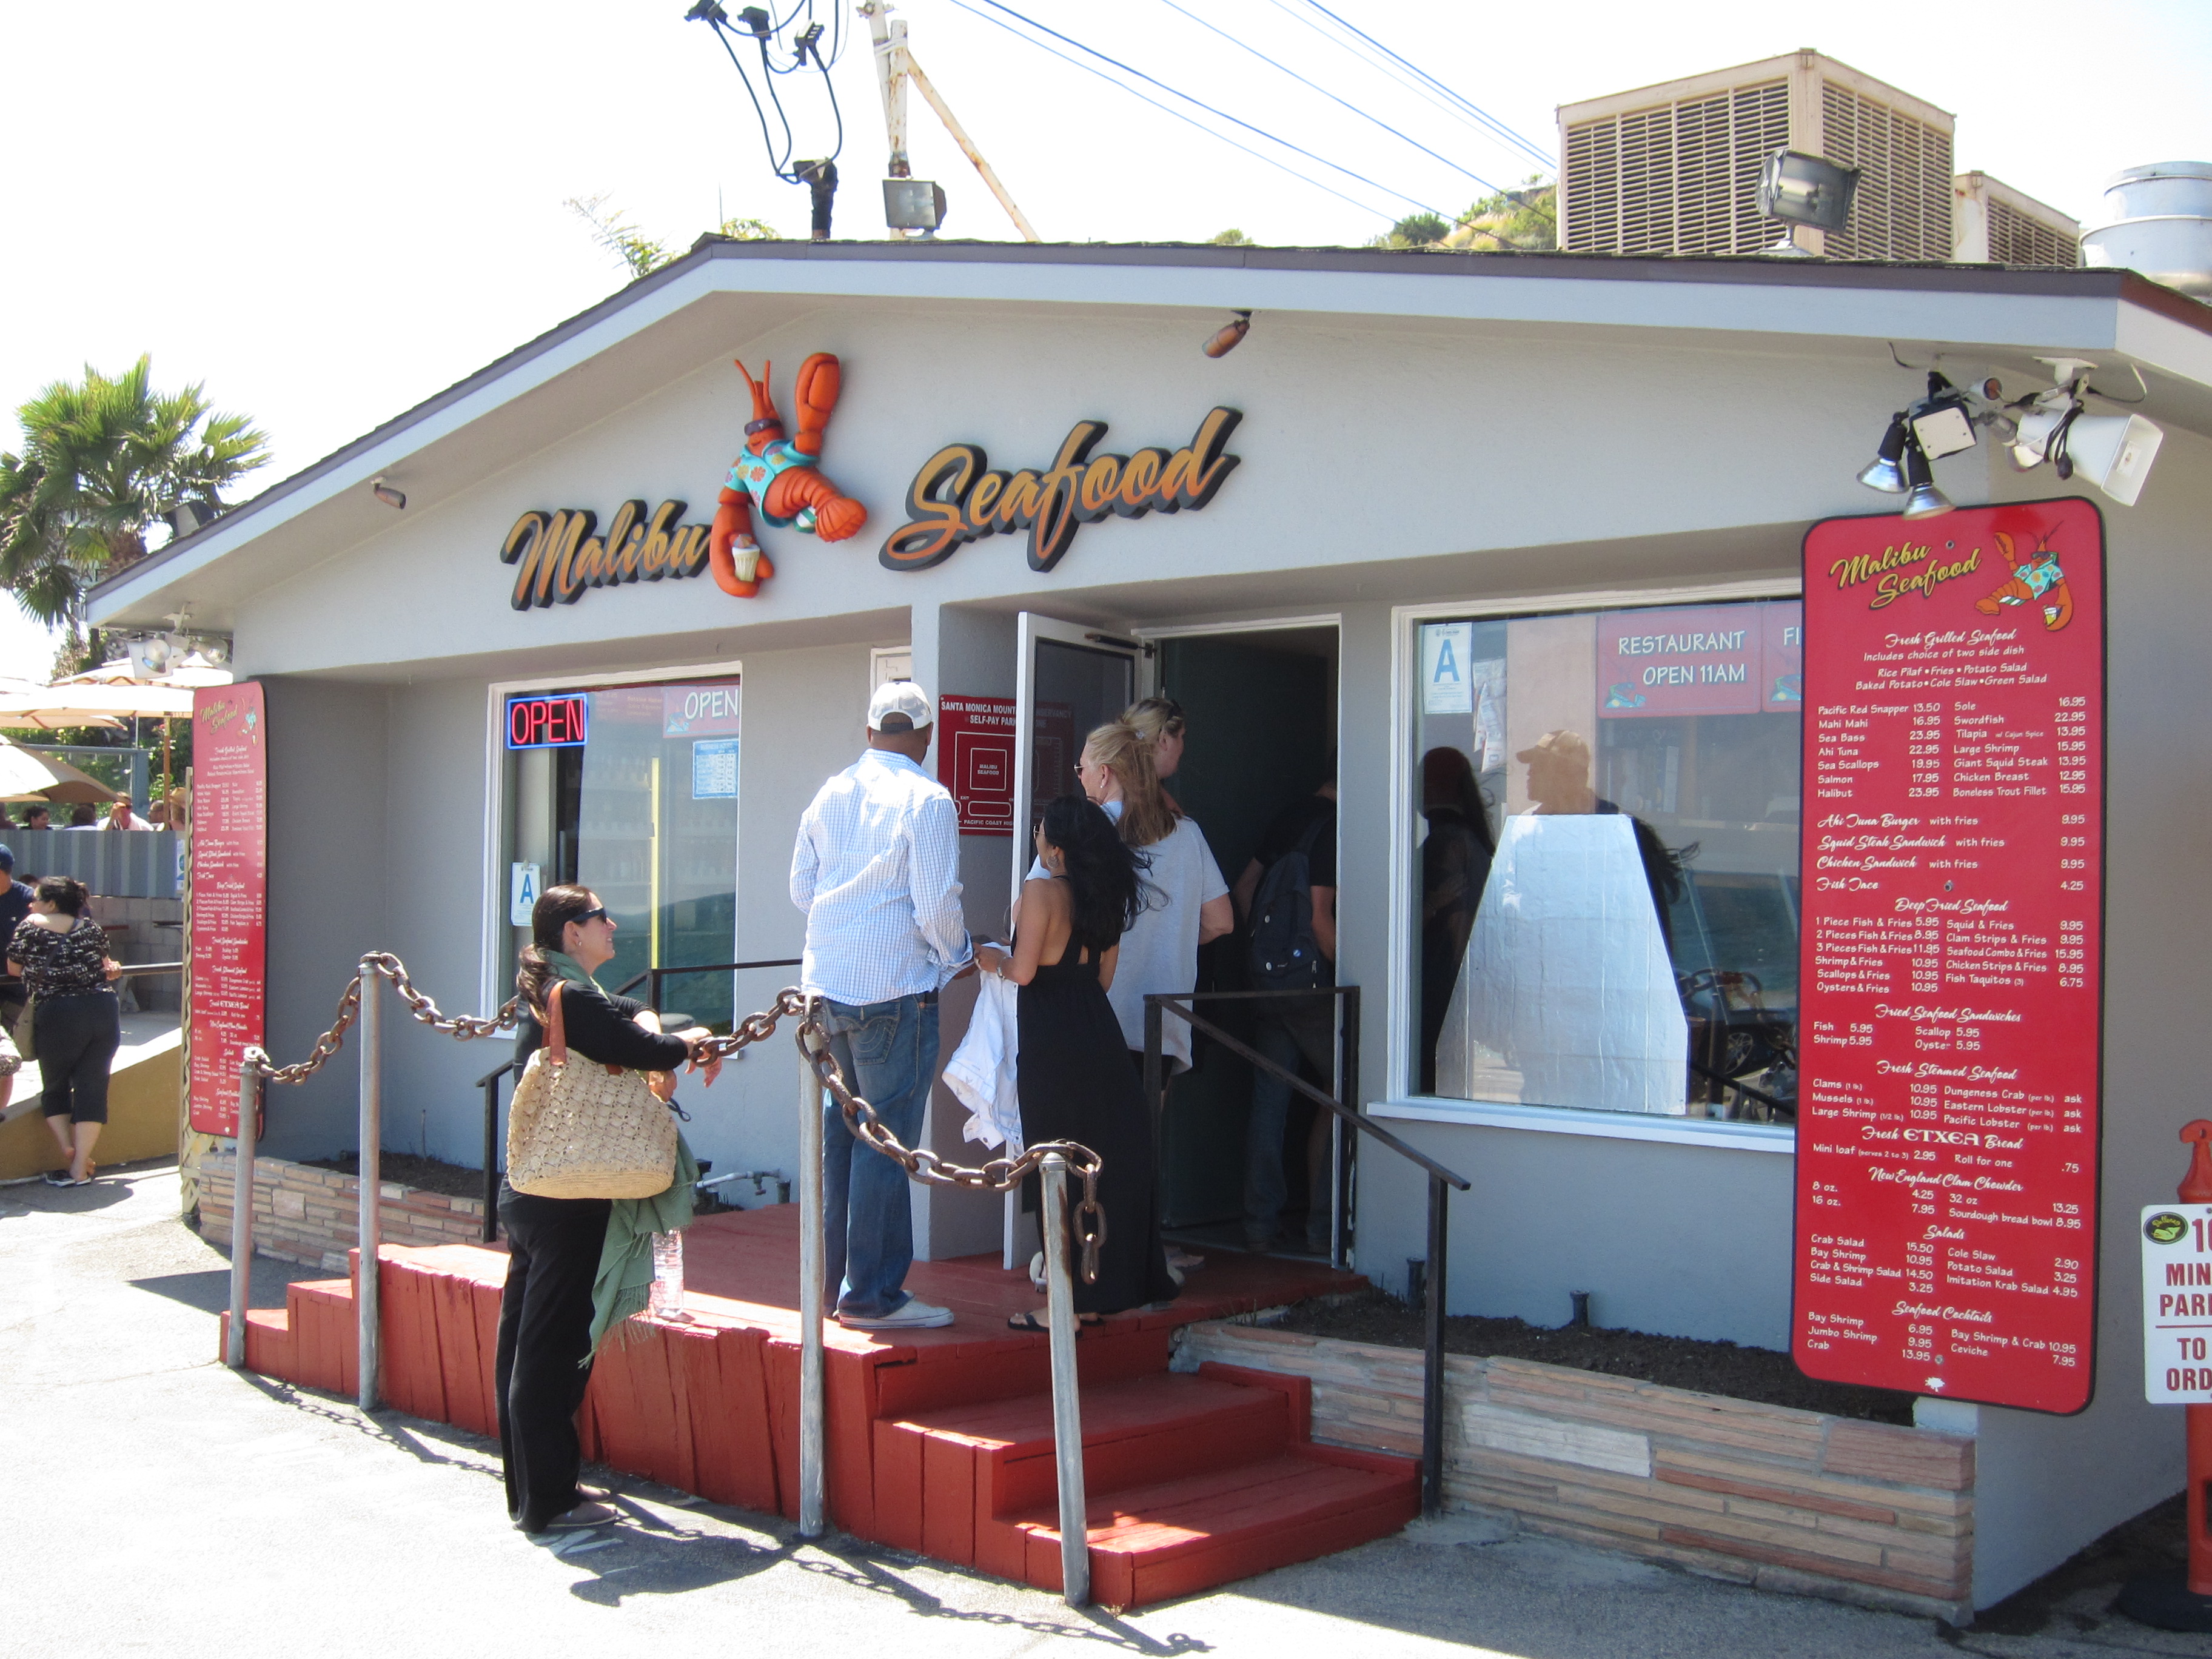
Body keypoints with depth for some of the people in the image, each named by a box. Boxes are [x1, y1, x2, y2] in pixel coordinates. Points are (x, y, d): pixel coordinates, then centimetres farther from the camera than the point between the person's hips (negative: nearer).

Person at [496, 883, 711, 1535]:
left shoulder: (542, 994, 14)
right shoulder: (575, 1000, -16)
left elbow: (622, 1012, 26)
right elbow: (640, 1050, -22)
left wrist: (642, 1019, 4)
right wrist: (687, 1044, -2)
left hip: (526, 1196, 10)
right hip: (569, 1205, -10)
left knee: (522, 1346, 13)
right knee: (554, 1350, -3)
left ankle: (532, 1491, 24)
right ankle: (548, 1502, 4)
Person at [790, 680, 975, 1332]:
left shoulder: (830, 794, 9)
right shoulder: (927, 800, -10)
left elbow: (801, 888, 12)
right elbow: (937, 903, -13)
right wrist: (958, 959, 5)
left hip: (826, 983, 7)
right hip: (895, 987, -7)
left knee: (839, 1131, 16)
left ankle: (833, 1278, 24)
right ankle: (872, 1295, 2)